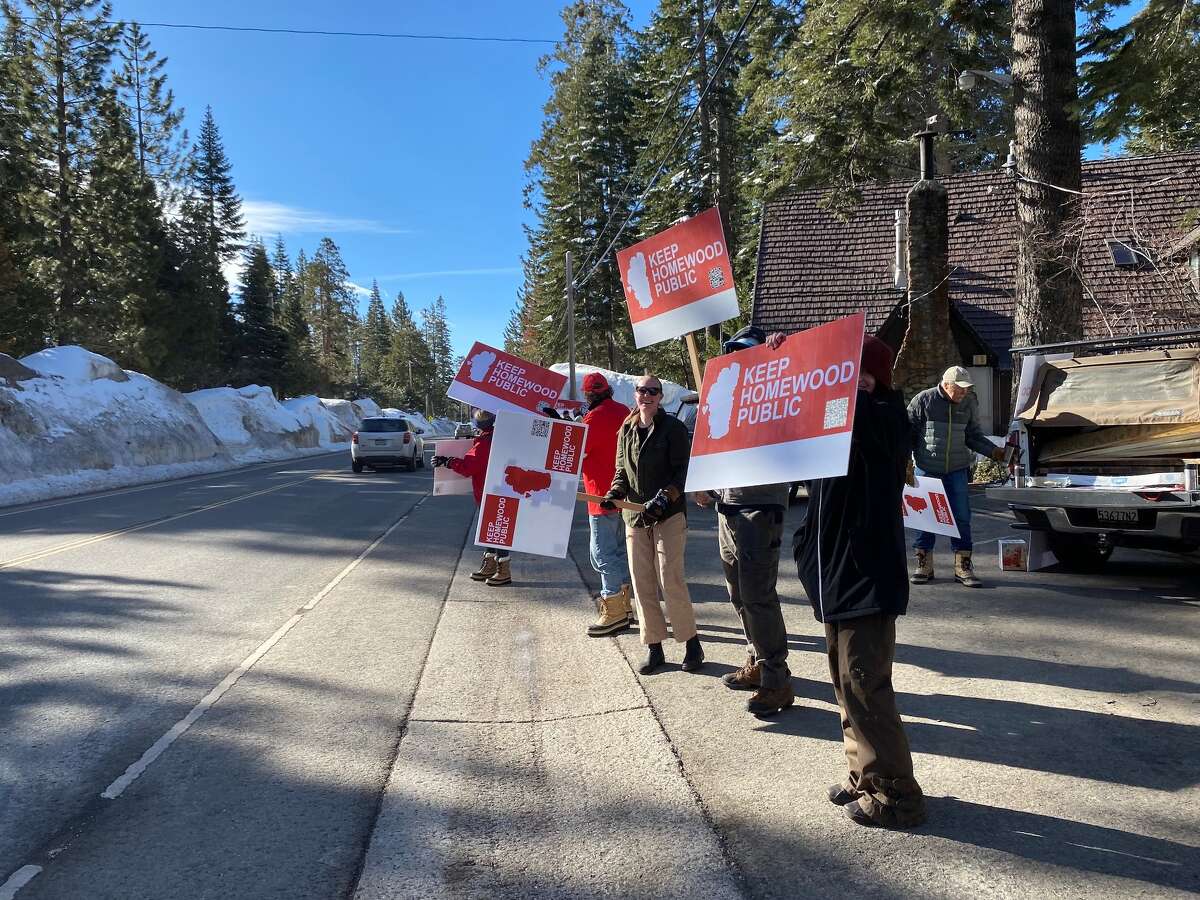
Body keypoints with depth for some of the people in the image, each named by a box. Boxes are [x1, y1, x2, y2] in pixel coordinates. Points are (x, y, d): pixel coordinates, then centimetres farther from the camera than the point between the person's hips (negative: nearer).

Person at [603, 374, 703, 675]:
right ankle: (654, 648, 16)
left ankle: (692, 643, 8)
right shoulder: (626, 431, 11)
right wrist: (614, 493, -4)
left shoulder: (673, 428, -4)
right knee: (642, 584, 5)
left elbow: (683, 472, -8)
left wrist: (663, 498, -21)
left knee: (670, 580, -9)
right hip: (635, 515, 5)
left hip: (669, 515, -5)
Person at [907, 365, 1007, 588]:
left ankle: (963, 568, 11)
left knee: (961, 518, 1)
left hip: (957, 470, 3)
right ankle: (924, 566, 14)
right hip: (927, 470, -3)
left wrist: (995, 452, 3)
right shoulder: (923, 400, -6)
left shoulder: (969, 403, 6)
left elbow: (973, 436, 14)